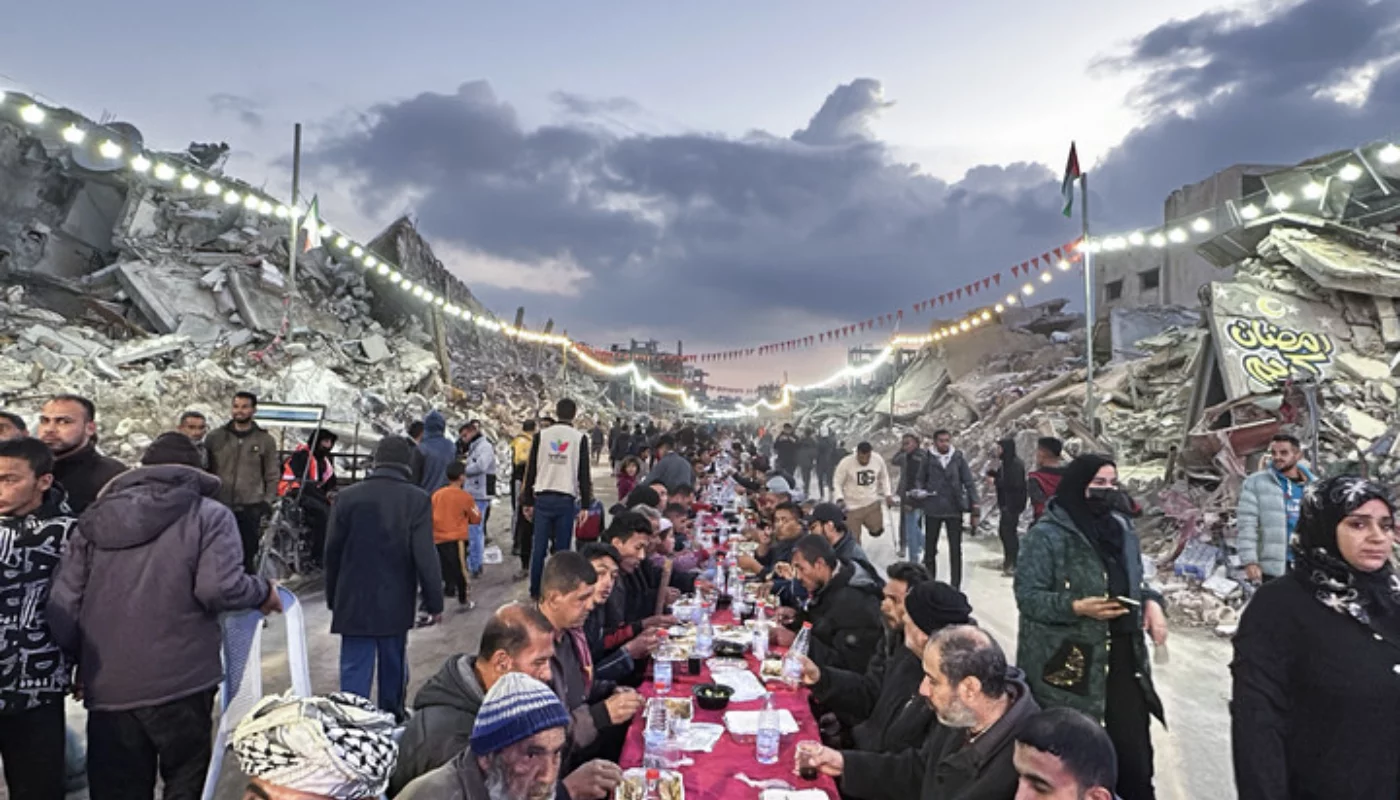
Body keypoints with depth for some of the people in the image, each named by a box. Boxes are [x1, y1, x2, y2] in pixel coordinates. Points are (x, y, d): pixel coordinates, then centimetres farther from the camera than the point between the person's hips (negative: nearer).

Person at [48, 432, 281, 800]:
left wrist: (79, 662, 18)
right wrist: (263, 592, 1)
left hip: (107, 685, 4)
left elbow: (63, 603, 7)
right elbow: (220, 587, -17)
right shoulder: (210, 515, -3)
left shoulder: (96, 517, 11)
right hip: (180, 682, -4)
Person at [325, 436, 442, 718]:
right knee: (393, 667, 16)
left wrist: (333, 599, 15)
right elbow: (425, 556, -12)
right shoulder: (417, 500, -9)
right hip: (395, 604, -1)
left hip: (354, 602, 1)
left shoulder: (348, 497, -2)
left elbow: (332, 552, 4)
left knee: (355, 670, 4)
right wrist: (434, 602, -5)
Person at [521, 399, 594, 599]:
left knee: (539, 546, 7)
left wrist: (528, 502, 12)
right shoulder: (580, 438, -1)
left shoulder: (541, 436, 4)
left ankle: (535, 590, 13)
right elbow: (584, 474, -2)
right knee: (562, 548, 4)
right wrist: (585, 506, 2)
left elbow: (531, 470, 6)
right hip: (567, 499, -2)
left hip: (543, 498, 2)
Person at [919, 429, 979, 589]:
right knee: (930, 549, 11)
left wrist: (974, 510, -6)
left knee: (956, 550, 4)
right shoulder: (928, 460, -1)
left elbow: (969, 484, -1)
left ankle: (955, 585, 13)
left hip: (954, 510, 0)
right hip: (932, 510, 1)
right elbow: (921, 481, 6)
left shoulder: (959, 459, -1)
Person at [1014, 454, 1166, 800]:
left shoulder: (1120, 527, 9)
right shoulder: (1046, 535, -12)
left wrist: (1152, 602, 0)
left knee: (1133, 745, 7)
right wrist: (1077, 607, -25)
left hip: (1123, 654, 6)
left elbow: (1135, 580, 21)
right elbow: (1027, 595, -13)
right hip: (1070, 661, -6)